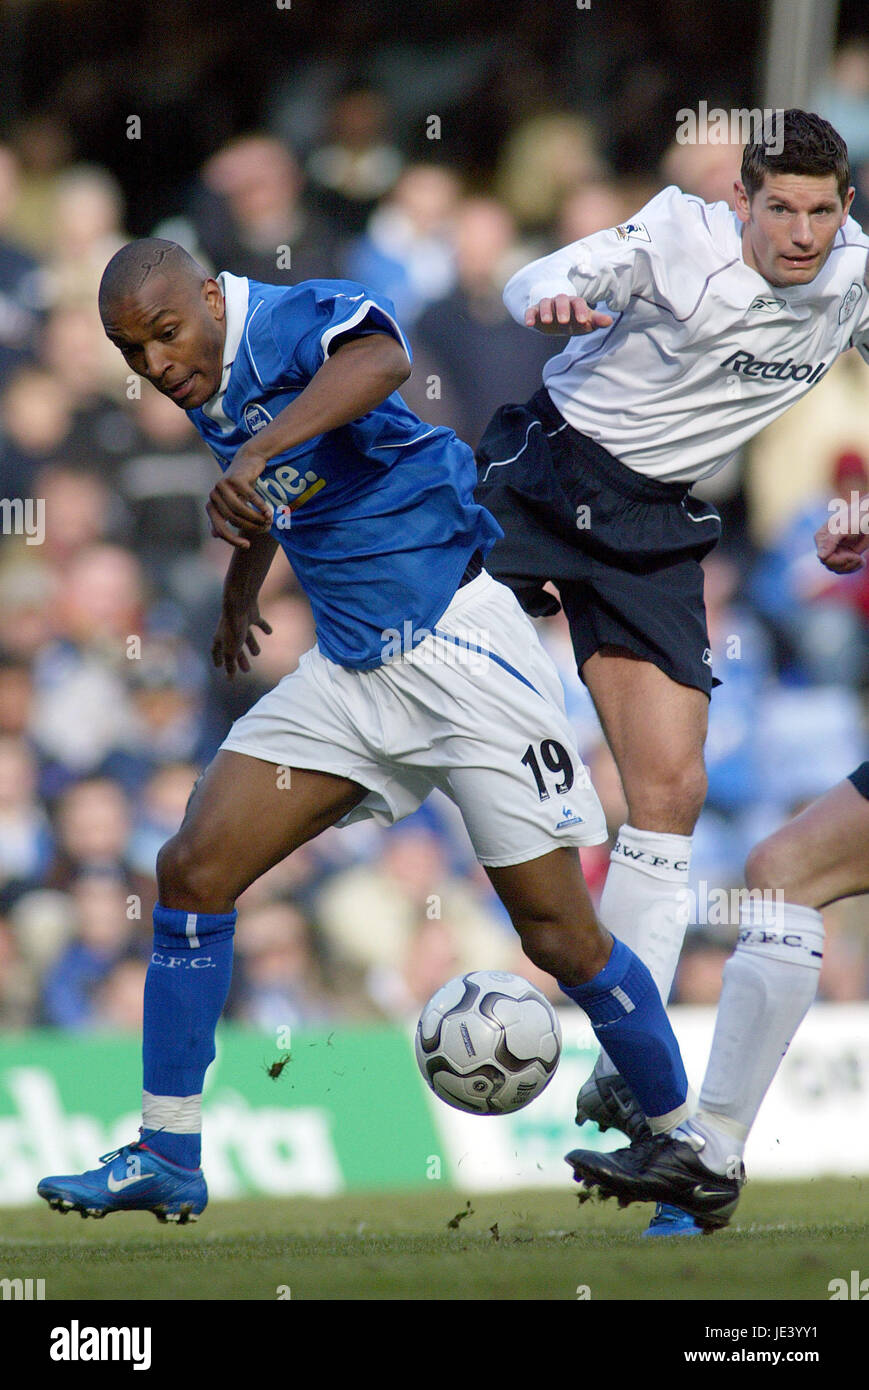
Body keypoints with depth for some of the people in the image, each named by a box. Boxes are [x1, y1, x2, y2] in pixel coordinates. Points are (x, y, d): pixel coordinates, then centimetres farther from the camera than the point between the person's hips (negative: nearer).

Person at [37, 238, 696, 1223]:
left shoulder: (295, 319, -17)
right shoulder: (211, 384, 8)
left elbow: (379, 359, -42)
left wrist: (256, 451, -54)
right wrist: (240, 589, 46)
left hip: (458, 651, -8)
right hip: (347, 673, 8)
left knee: (560, 936, -6)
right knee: (191, 871, -4)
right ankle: (167, 1158, 2)